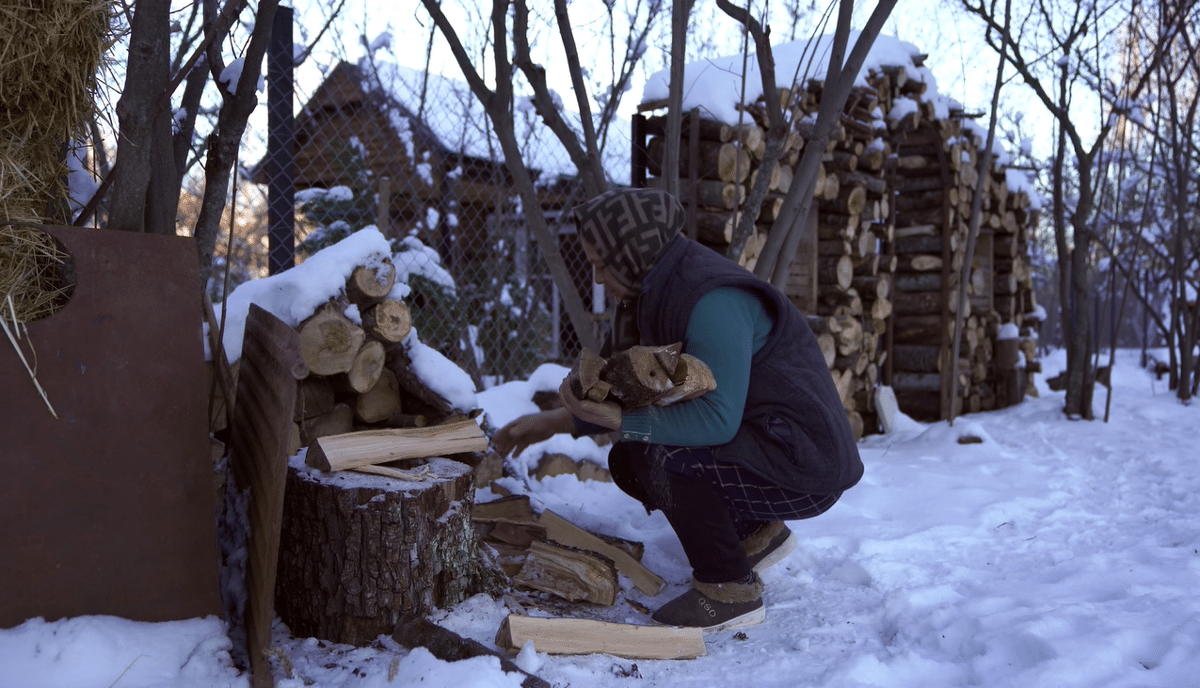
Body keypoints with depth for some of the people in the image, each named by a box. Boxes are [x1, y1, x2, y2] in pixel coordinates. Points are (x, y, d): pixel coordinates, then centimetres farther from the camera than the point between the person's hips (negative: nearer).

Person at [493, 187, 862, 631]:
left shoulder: (712, 302, -25)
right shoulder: (663, 292, 6)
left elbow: (717, 418, -31)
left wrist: (621, 421, -28)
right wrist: (556, 422, 9)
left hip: (798, 462, -10)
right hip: (753, 442, 10)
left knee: (663, 457, -28)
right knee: (627, 460, 8)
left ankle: (730, 590, -7)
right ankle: (757, 533, 19)